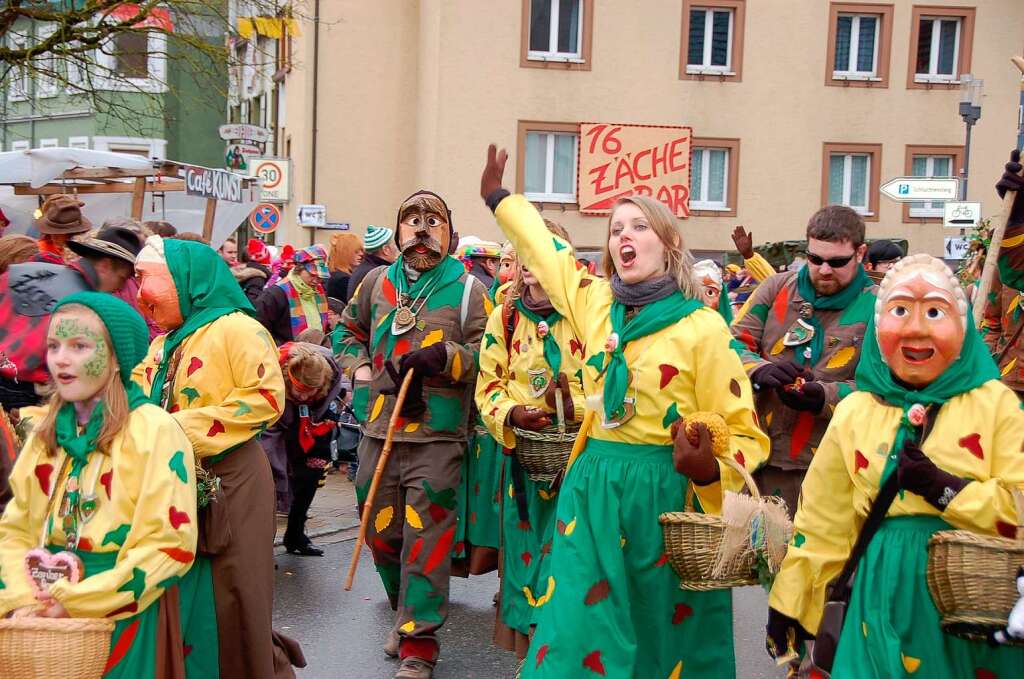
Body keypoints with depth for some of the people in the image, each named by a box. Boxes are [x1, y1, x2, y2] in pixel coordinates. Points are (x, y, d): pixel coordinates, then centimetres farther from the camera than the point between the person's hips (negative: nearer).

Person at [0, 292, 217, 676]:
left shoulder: (154, 430, -13)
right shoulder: (45, 435, 8)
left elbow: (170, 544, -17)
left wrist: (77, 601, -20)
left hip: (129, 612, -5)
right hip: (49, 610, 5)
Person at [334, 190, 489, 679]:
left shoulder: (468, 289, -1)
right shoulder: (377, 282, 11)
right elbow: (348, 331, 25)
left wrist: (444, 356, -18)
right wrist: (361, 372, 9)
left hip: (436, 436, -4)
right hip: (379, 428, 5)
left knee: (425, 537, -3)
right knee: (381, 531, 15)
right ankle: (406, 612, 38)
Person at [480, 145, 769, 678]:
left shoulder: (702, 327, -8)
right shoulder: (593, 302, 5)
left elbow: (743, 432, -7)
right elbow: (543, 250, 24)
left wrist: (709, 469, -27)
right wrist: (498, 197, 34)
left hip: (667, 493, -4)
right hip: (593, 490, 4)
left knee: (664, 631, 9)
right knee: (579, 630, 4)